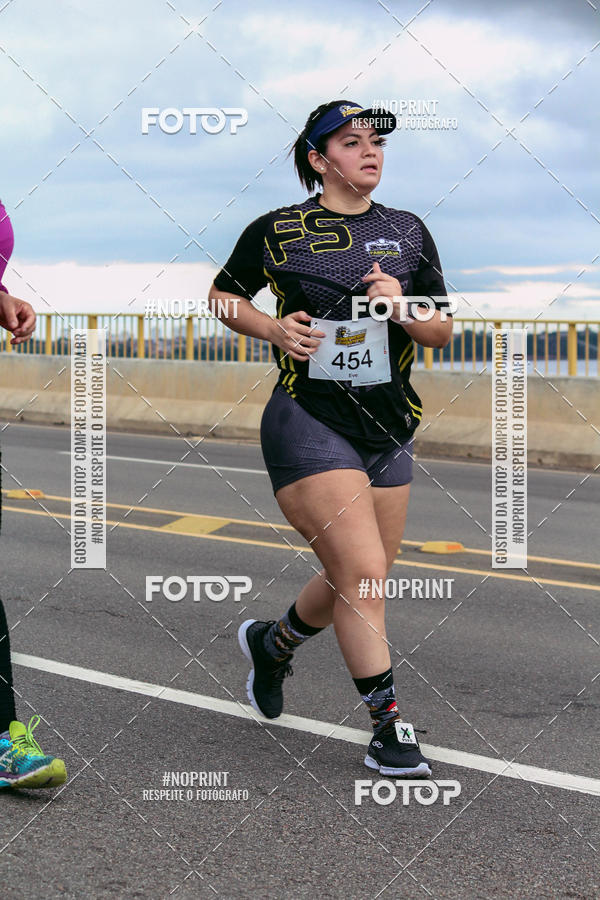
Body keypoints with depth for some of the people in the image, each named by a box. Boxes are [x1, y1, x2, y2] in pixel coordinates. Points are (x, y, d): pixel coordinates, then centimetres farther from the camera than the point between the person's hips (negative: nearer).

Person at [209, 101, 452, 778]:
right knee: (362, 576, -14)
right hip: (309, 423, -5)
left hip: (388, 431, 5)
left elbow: (442, 331, 10)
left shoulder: (408, 233, 9)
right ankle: (389, 728, -4)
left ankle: (272, 643, 41)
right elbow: (224, 295, 12)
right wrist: (274, 328, -7)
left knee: (359, 585, 13)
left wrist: (404, 308, -11)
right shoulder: (276, 231, -2)